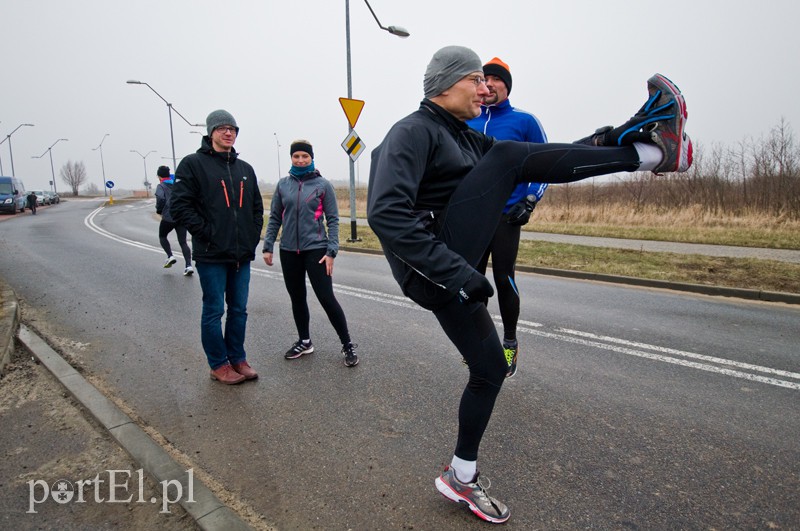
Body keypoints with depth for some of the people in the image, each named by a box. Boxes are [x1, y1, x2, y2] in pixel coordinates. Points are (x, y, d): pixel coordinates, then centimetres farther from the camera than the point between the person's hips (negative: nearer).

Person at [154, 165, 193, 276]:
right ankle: (189, 265, -10)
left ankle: (170, 256, 8)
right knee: (183, 242, 3)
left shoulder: (161, 186, -2)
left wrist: (159, 210, -1)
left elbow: (160, 199, -18)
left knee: (162, 236, 23)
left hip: (168, 218, -4)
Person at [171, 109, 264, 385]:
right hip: (211, 256, -5)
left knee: (239, 310, 12)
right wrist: (206, 233, -13)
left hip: (242, 254, 5)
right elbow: (180, 205, -9)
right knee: (214, 311, 4)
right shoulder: (193, 164, -3)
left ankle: (238, 359, 25)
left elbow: (257, 206, 19)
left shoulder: (245, 168, 14)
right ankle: (219, 364, 18)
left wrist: (253, 235, 7)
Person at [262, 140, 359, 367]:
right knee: (297, 298, 13)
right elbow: (275, 218, 10)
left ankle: (347, 345, 7)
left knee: (326, 298, -6)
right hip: (289, 251, 4)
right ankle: (304, 342, 30)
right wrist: (268, 246, 3)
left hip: (316, 249, -4)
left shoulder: (322, 184, -2)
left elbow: (332, 220, -3)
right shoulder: (283, 184, 6)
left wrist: (331, 251, -11)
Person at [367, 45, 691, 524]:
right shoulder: (414, 131, -9)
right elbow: (386, 213, -25)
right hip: (433, 269, -10)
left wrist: (594, 143, -2)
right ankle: (649, 151, -7)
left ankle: (461, 477, 32)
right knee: (505, 157, -14)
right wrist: (456, 271, -28)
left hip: (448, 274, 10)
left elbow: (529, 158, 15)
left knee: (491, 367, 15)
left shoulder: (463, 137, 20)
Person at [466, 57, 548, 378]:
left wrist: (530, 201, -9)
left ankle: (510, 343, 17)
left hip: (506, 215, -3)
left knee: (503, 279, -3)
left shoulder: (525, 121, 0)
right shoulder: (467, 123, 10)